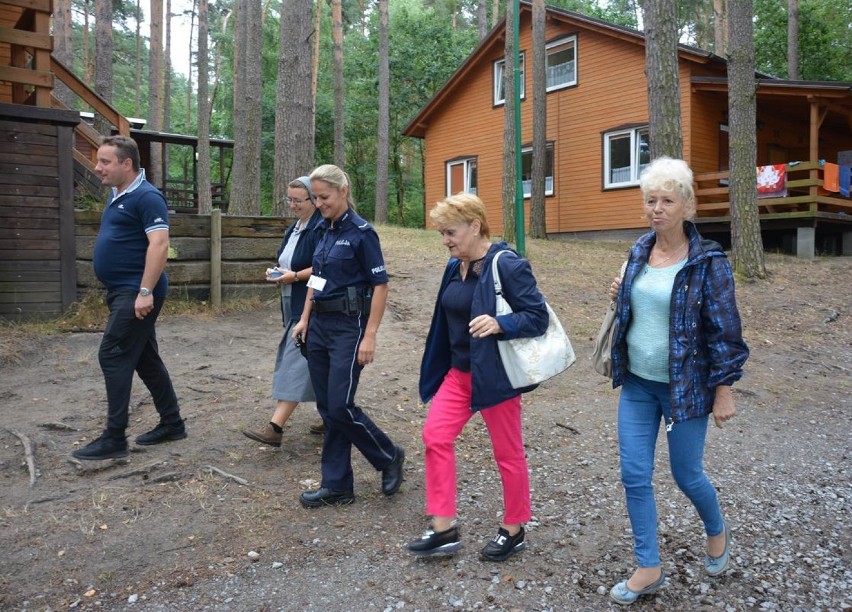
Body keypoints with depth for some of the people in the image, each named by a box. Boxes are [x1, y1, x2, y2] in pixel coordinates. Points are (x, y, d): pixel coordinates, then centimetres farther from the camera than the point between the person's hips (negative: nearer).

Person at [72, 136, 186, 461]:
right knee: (145, 358, 13)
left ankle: (114, 438, 0)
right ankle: (172, 423, 22)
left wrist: (145, 292, -27)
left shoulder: (146, 197, -14)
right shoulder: (116, 195, 15)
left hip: (136, 293, -10)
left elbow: (159, 244, -23)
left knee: (113, 357, -8)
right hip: (123, 291, 10)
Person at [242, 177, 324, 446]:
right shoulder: (294, 229, 16)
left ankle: (275, 428, -14)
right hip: (294, 304, 10)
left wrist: (296, 276, -22)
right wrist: (277, 272, 4)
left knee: (296, 360, -12)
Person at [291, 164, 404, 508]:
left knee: (340, 406, -8)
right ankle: (337, 486, 18)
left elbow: (380, 286, -13)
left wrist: (370, 336, -18)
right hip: (320, 324, 8)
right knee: (326, 408, 8)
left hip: (348, 325, -8)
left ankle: (389, 457, 16)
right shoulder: (325, 231, 11)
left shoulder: (361, 232, -11)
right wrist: (305, 319, 14)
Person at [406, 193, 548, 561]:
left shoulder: (506, 264, -17)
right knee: (435, 437, 0)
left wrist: (498, 324, -35)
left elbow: (538, 317, -18)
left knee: (507, 452, 7)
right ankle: (444, 529, 11)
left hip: (496, 375, -8)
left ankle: (513, 531, 27)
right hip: (459, 371, 8)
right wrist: (442, 366, 23)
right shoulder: (456, 267, 7)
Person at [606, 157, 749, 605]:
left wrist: (723, 392, -11)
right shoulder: (639, 252, 3)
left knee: (686, 474, 11)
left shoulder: (707, 261, -14)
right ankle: (649, 568, 21)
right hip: (637, 384, 5)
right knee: (634, 475, 5)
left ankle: (717, 531, 44)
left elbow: (724, 331, -11)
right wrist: (621, 295, -3)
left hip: (684, 386, -5)